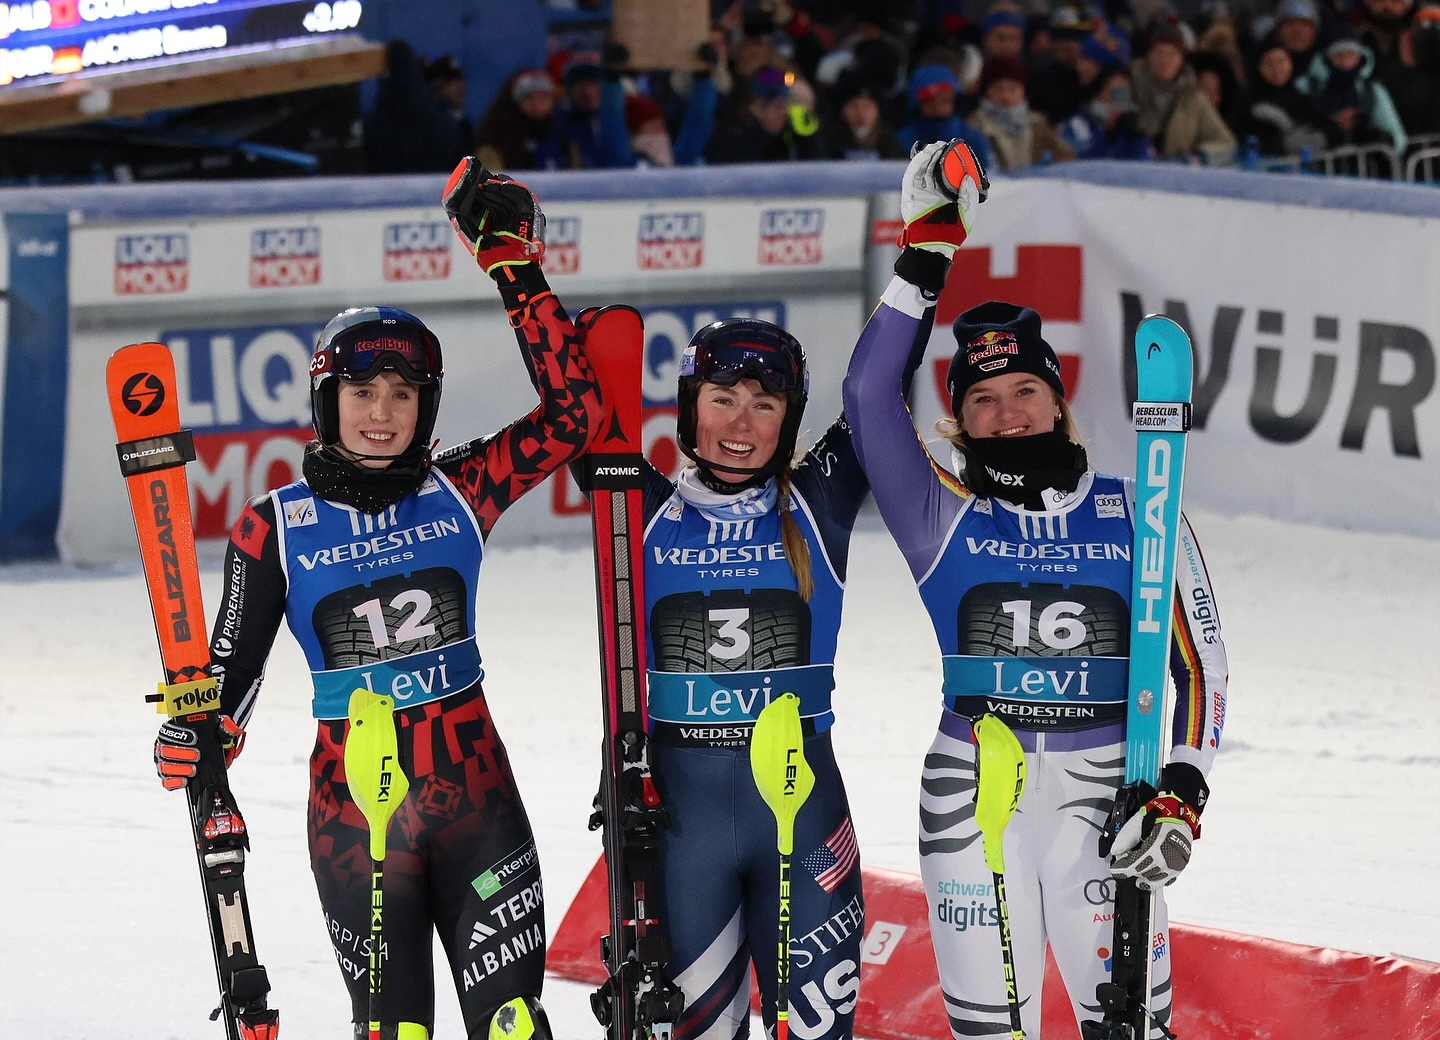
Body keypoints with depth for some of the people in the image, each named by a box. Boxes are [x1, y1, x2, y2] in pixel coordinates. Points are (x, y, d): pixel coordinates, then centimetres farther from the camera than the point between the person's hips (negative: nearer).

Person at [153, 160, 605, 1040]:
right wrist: (198, 734, -22)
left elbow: (573, 415, -8)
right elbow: (234, 661, 0)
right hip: (354, 809, -1)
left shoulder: (458, 494, 0)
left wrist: (515, 268, -11)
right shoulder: (276, 528, -2)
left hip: (475, 793, 1)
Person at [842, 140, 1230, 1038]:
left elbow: (1199, 665, 3)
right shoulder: (946, 518, 4)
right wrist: (928, 257, -12)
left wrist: (1181, 798, -10)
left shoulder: (1138, 517, 5)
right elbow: (870, 395, -9)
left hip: (1102, 794, -1)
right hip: (972, 794, 1)